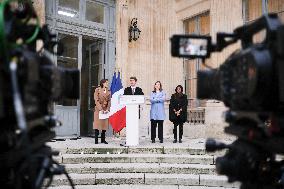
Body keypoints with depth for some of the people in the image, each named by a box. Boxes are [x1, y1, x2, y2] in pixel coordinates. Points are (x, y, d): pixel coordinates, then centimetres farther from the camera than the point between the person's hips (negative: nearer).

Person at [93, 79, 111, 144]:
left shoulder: (108, 91, 8)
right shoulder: (97, 90, -3)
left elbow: (109, 101, 4)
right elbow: (96, 100, -8)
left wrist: (107, 109, -10)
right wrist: (100, 109, -16)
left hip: (105, 110, 4)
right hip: (98, 109, -3)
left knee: (105, 124, 3)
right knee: (97, 124, -4)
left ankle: (103, 139, 11)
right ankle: (96, 140, 0)